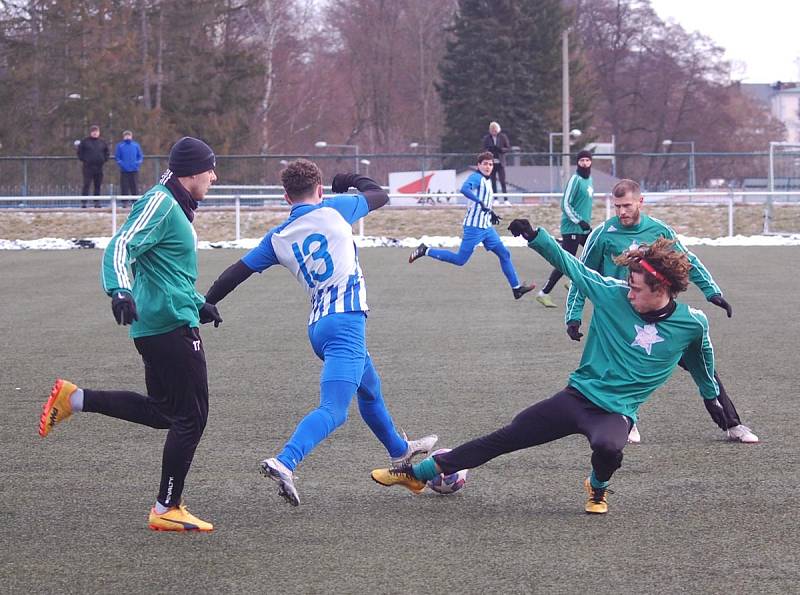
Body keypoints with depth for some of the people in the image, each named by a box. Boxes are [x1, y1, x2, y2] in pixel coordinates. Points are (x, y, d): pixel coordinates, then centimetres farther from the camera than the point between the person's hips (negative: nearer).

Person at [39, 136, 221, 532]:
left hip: (153, 325, 10)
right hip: (172, 325, -10)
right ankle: (167, 510, 3)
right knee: (190, 417, -4)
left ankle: (73, 398, 17)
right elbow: (120, 248, -25)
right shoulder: (160, 204, -13)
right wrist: (120, 291, -41)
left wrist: (198, 303, 32)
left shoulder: (173, 206, 18)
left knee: (162, 411, 18)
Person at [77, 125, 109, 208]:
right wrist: (83, 160, -4)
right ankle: (83, 202, -7)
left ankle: (97, 202, 12)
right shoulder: (85, 141, 1)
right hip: (88, 167, -4)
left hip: (99, 167, 4)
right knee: (86, 185, -8)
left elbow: (106, 152, 21)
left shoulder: (102, 142, 10)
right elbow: (80, 152, 5)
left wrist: (104, 160, 8)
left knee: (98, 186, 6)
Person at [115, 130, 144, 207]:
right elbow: (117, 157, 2)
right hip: (124, 171, -1)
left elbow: (140, 156, 8)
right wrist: (121, 164, -12)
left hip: (134, 170, 1)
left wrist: (137, 163, -7)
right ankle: (125, 202, 4)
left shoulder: (136, 145, 7)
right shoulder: (120, 145, 4)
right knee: (124, 186, -1)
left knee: (134, 186, 2)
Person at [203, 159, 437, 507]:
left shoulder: (277, 238, 10)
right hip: (346, 320, -7)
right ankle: (284, 463, -36)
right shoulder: (334, 210, -1)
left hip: (318, 326, 7)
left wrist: (205, 305, 16)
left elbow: (237, 271, 8)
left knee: (370, 389, 30)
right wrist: (353, 181, 31)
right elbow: (380, 196, 13)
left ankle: (399, 450, 51)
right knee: (333, 409, -16)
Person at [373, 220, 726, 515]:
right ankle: (419, 473, 13)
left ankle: (598, 487, 1)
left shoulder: (693, 324, -8)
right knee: (505, 438, 1)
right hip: (576, 396, 2)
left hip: (616, 412, -2)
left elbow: (702, 356, 14)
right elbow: (569, 265, 1)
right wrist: (535, 237, -10)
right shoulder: (613, 293, -8)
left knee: (607, 447, -38)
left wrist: (710, 396, 28)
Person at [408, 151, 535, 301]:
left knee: (504, 254, 7)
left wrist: (491, 214, 20)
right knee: (460, 260, -8)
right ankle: (426, 251, 4)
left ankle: (517, 288, 12)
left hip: (486, 227, 9)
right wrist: (481, 202, -37)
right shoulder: (476, 177, -10)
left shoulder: (486, 182, 18)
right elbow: (464, 189, -32)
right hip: (474, 226, -9)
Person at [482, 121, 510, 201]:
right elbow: (484, 149, 7)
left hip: (500, 162, -2)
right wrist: (489, 150, -16)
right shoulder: (487, 138, 5)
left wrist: (501, 149, -16)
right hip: (491, 162, 2)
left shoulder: (503, 137, 1)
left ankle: (506, 199, -6)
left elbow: (508, 148, 3)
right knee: (493, 181, 4)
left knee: (503, 181, -6)